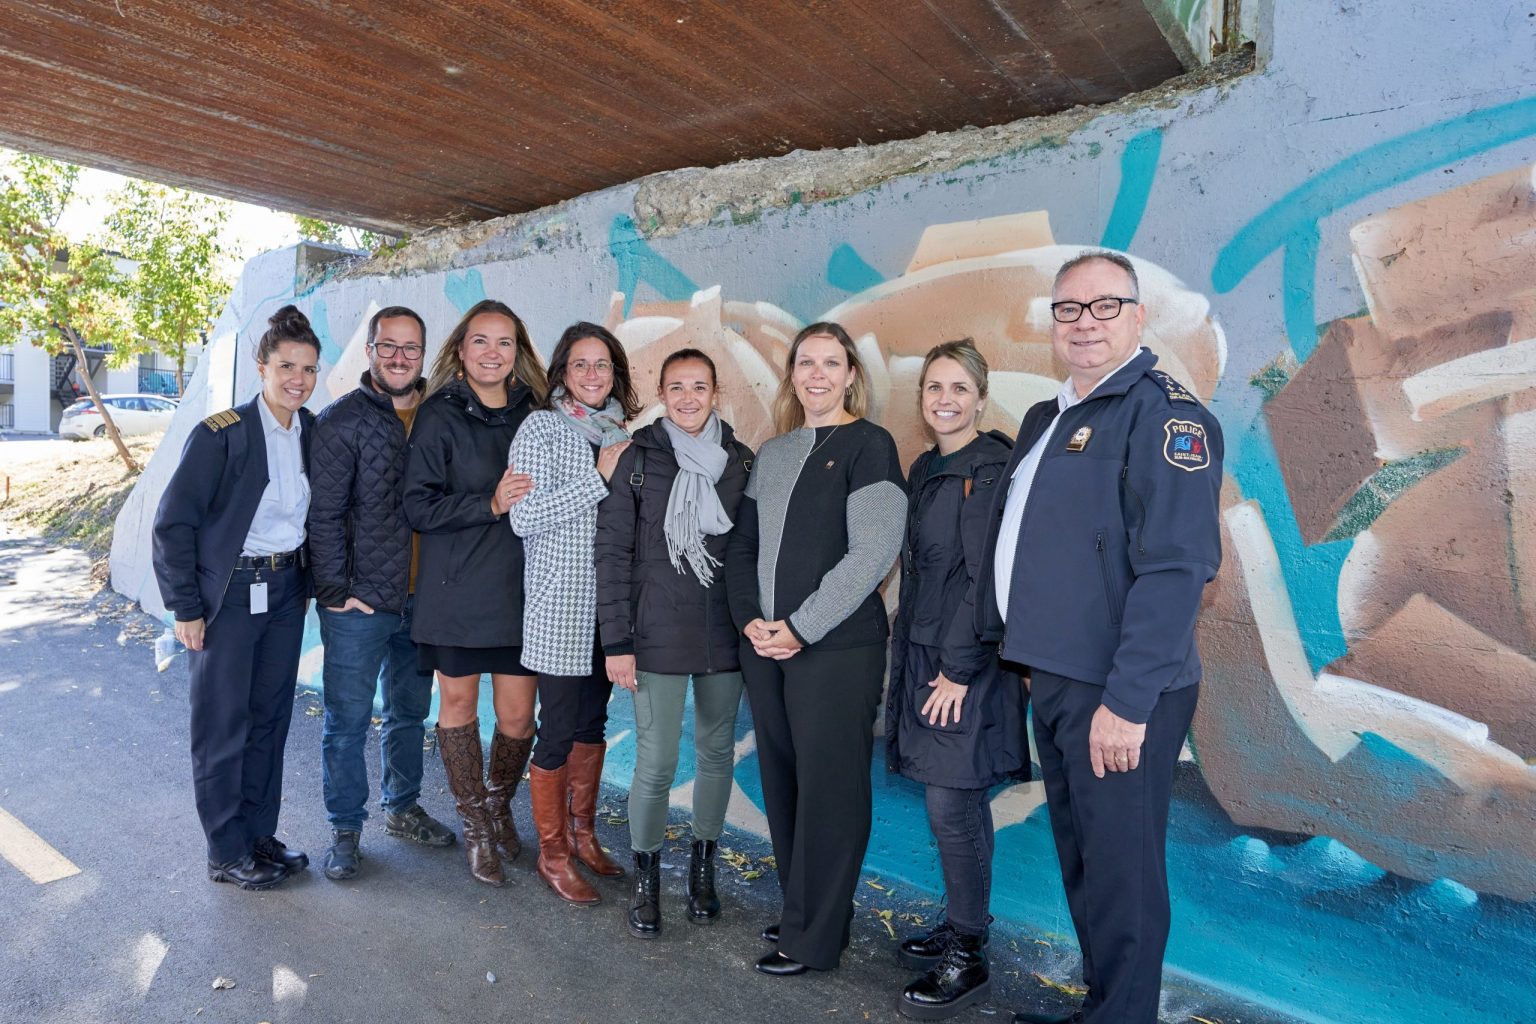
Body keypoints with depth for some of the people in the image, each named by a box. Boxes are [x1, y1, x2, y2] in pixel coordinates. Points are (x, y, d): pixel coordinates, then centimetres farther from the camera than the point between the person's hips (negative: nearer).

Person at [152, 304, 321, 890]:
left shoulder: (314, 433, 3)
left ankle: (260, 835, 28)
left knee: (270, 719, 13)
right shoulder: (222, 434, -14)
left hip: (285, 592, 6)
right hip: (228, 595, -5)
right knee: (224, 727, 6)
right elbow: (173, 522, -13)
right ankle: (227, 854, 20)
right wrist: (185, 607, -12)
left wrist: (306, 583, 11)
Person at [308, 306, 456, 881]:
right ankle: (345, 830, 23)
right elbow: (324, 515, -10)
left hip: (419, 598, 5)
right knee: (347, 720, 6)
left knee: (410, 711, 18)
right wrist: (336, 590, -12)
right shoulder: (341, 421, -8)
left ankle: (402, 807, 36)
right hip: (358, 602, -4)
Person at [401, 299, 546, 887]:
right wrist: (489, 504, -18)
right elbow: (417, 506, -8)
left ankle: (498, 804, 33)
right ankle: (475, 828, 30)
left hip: (517, 588, 2)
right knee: (458, 703, 10)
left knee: (517, 715, 2)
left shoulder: (532, 414, 6)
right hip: (455, 588, -2)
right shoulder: (440, 415, -3)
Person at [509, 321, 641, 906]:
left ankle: (582, 834, 33)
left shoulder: (620, 433, 11)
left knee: (593, 721, 16)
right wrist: (599, 478, -17)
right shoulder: (541, 428, -6)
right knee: (559, 730, 2)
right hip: (560, 606, -6)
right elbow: (523, 517, -16)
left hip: (609, 605, 6)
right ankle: (552, 854, 19)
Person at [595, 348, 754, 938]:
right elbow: (612, 552, -2)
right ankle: (646, 879, 21)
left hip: (725, 633, 3)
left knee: (717, 751, 12)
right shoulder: (639, 460, -1)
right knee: (656, 762, -1)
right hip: (659, 634, -2)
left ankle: (702, 867, 32)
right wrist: (617, 641, -6)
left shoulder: (740, 460, 5)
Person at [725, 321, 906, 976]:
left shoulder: (869, 445, -4)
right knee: (781, 781, 12)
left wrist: (801, 627, -14)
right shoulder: (772, 454, 14)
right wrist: (751, 618, -2)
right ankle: (799, 911, 30)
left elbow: (872, 554, -12)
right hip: (765, 646, 6)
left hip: (837, 647, -6)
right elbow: (743, 544, 14)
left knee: (828, 790, 3)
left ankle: (814, 938, 18)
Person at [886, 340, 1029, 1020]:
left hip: (972, 664, -7)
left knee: (951, 807, -2)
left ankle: (965, 961, 14)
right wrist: (909, 657, 13)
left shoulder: (994, 468, -12)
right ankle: (960, 930, 30)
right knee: (960, 804, 16)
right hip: (924, 655, 7)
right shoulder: (923, 470, 13)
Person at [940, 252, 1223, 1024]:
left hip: (1118, 695, -8)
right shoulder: (1045, 420, 14)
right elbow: (1005, 554, 18)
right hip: (1052, 681, 8)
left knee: (1120, 871, 6)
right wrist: (962, 657, 17)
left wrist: (1127, 701, -23)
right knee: (1080, 862, 19)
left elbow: (1174, 568, -20)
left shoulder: (1162, 412, -12)